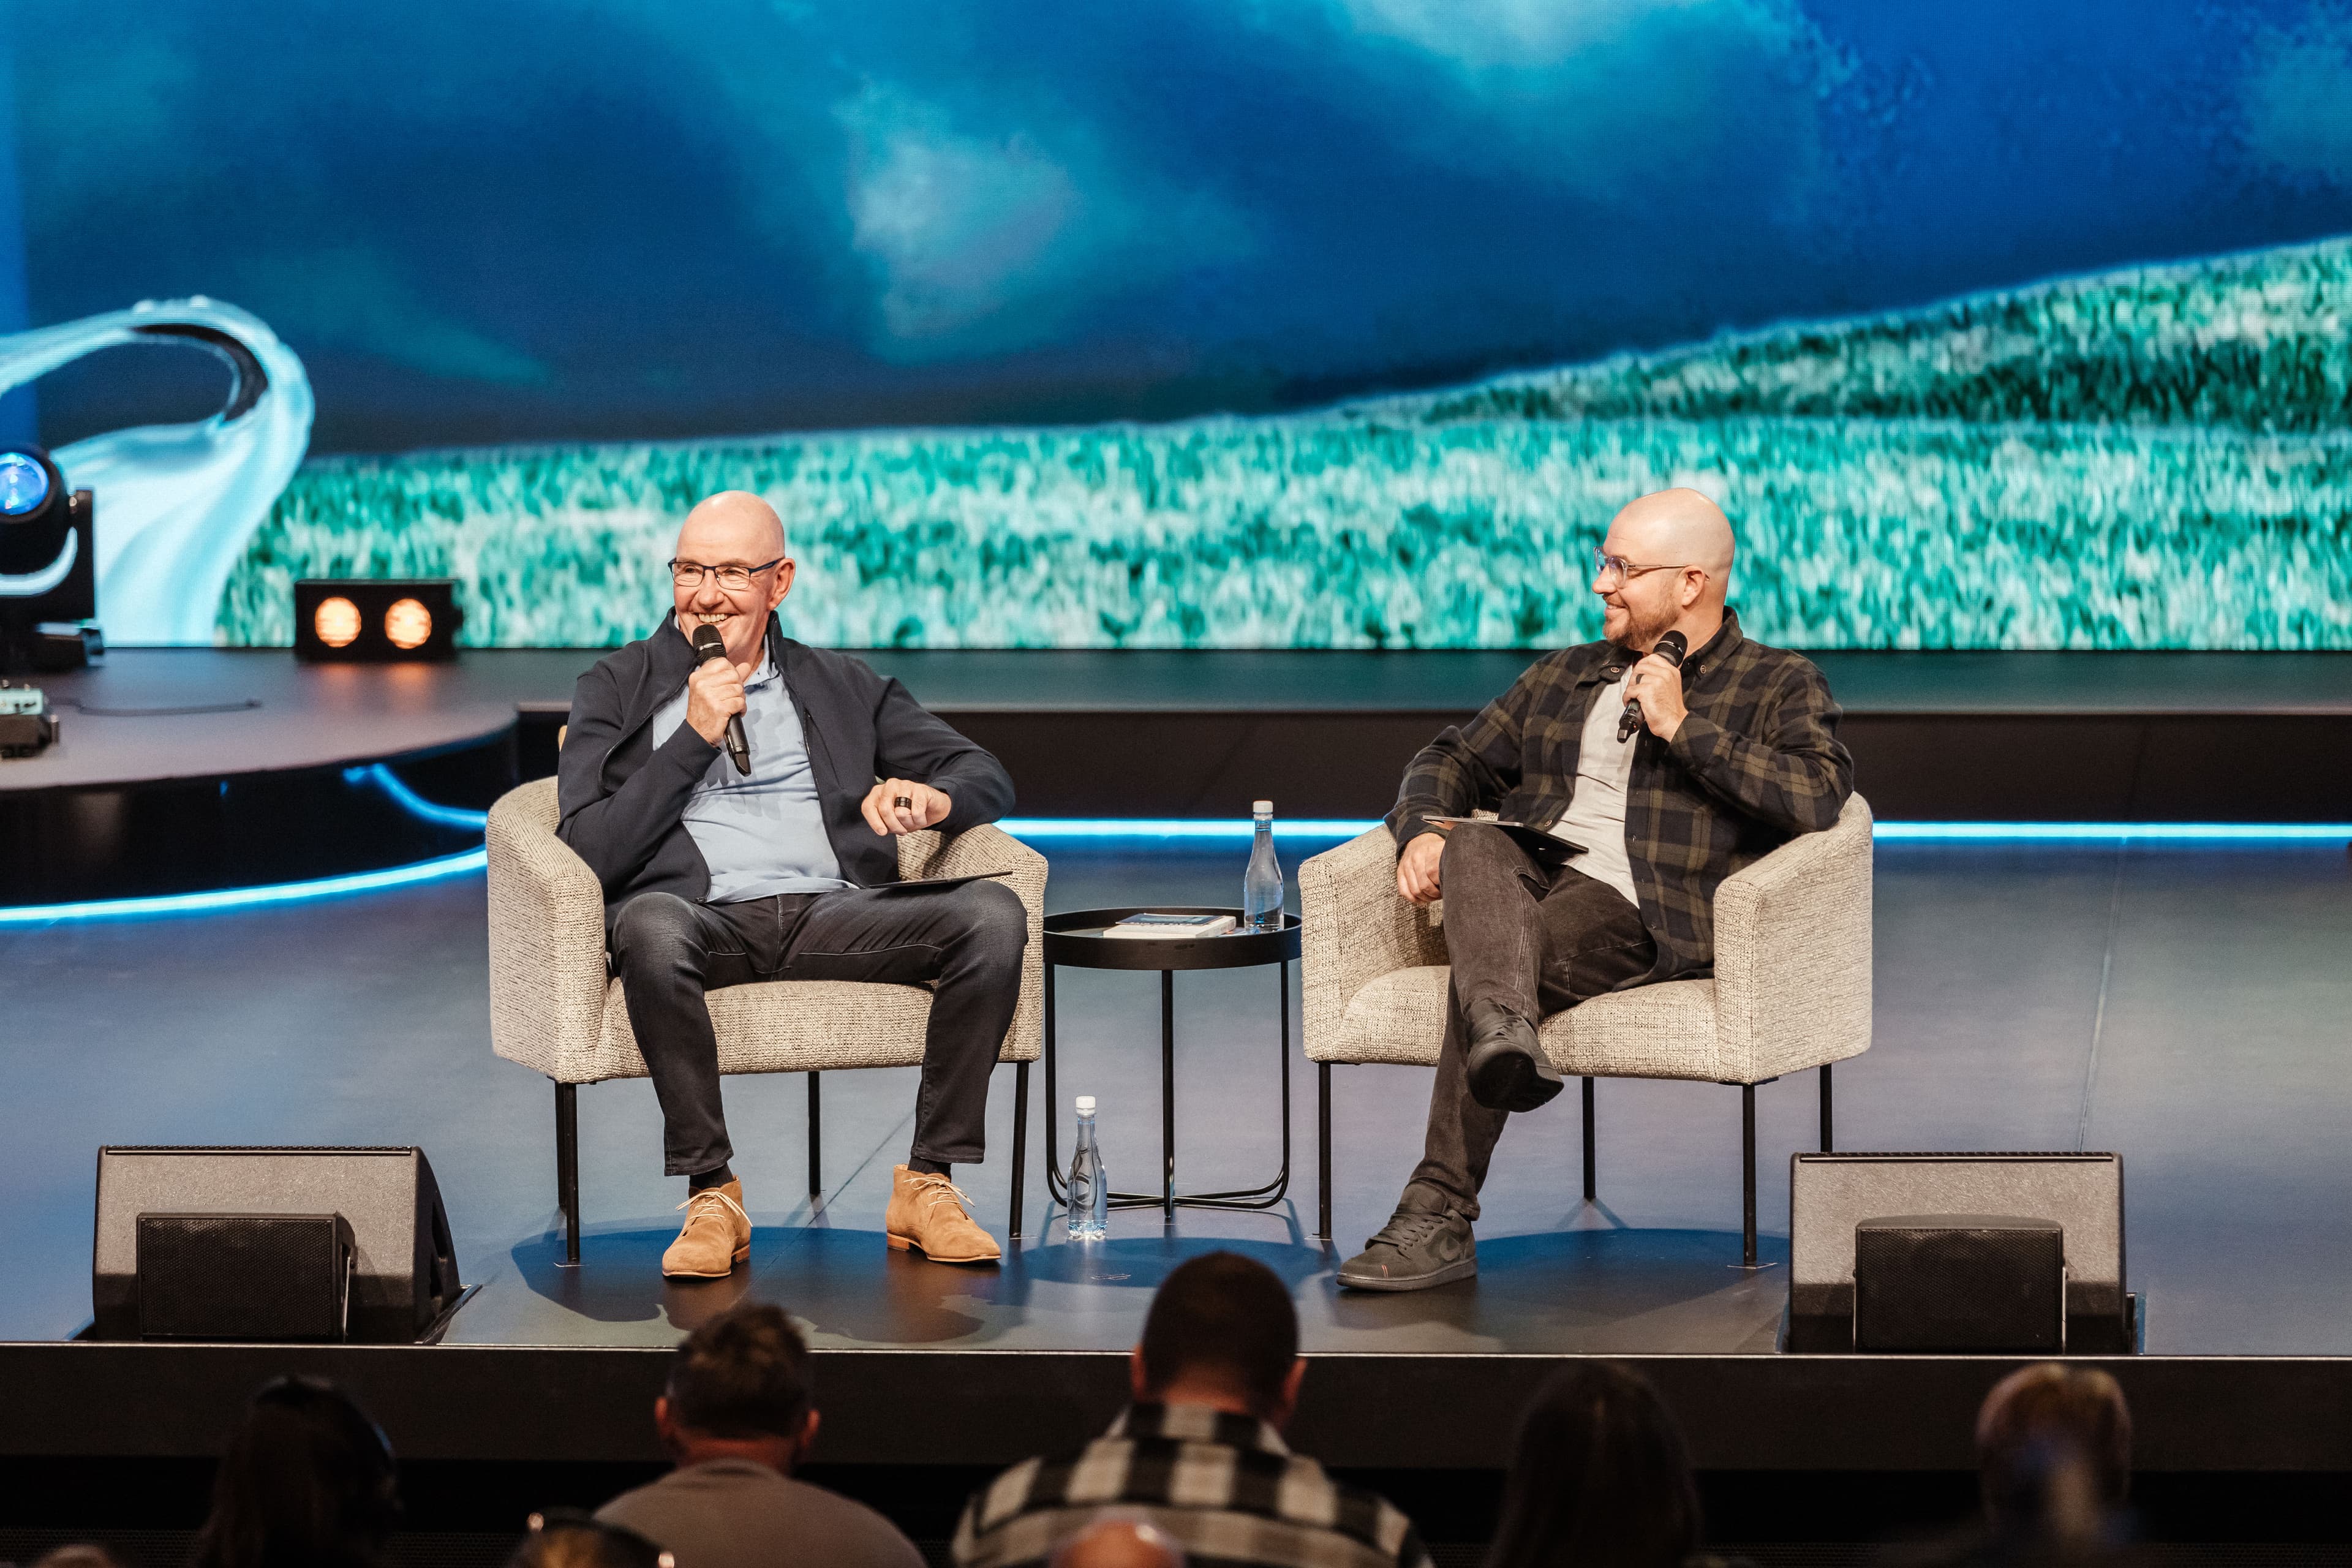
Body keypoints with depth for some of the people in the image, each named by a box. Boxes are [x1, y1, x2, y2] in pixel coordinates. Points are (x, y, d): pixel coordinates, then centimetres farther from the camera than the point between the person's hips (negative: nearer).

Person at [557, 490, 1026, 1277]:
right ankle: (710, 1193, -27)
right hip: (704, 919, -2)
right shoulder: (618, 690, 15)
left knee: (993, 912, -24)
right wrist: (695, 737, -2)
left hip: (831, 912, 3)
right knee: (648, 923, -40)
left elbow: (987, 780, 15)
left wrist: (931, 799, -9)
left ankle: (929, 1182, -18)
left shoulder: (842, 688, 22)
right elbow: (588, 853, 2)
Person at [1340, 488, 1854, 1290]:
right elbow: (1457, 759, 31)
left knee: (1501, 960, -33)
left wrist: (1682, 727, -7)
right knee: (1473, 846, -32)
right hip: (1528, 879, 5)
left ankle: (1439, 1216, -36)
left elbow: (1818, 796, -6)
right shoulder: (1564, 677, 30)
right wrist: (1423, 830, 8)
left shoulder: (1780, 686, 12)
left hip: (1645, 912, -5)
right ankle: (1506, 1032, -60)